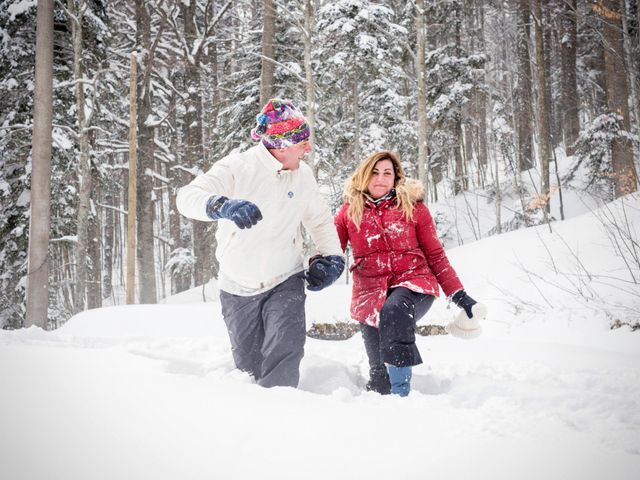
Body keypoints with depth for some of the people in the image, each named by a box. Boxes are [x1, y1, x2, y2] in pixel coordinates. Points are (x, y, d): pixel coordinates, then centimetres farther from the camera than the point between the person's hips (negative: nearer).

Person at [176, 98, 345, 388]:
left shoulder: (303, 175, -3)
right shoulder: (237, 168, -16)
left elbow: (320, 220, 14)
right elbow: (188, 196, -29)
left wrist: (330, 256, -3)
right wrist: (222, 206, -50)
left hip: (285, 282, 2)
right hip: (239, 288, -1)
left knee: (284, 352, -23)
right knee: (249, 367, 12)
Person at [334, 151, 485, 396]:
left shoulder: (413, 206, 5)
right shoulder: (350, 211, 8)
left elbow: (435, 254, 9)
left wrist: (458, 293, 4)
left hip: (413, 283, -2)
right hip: (370, 292, 2)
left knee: (394, 309, -37)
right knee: (379, 377, -4)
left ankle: (401, 393, -36)